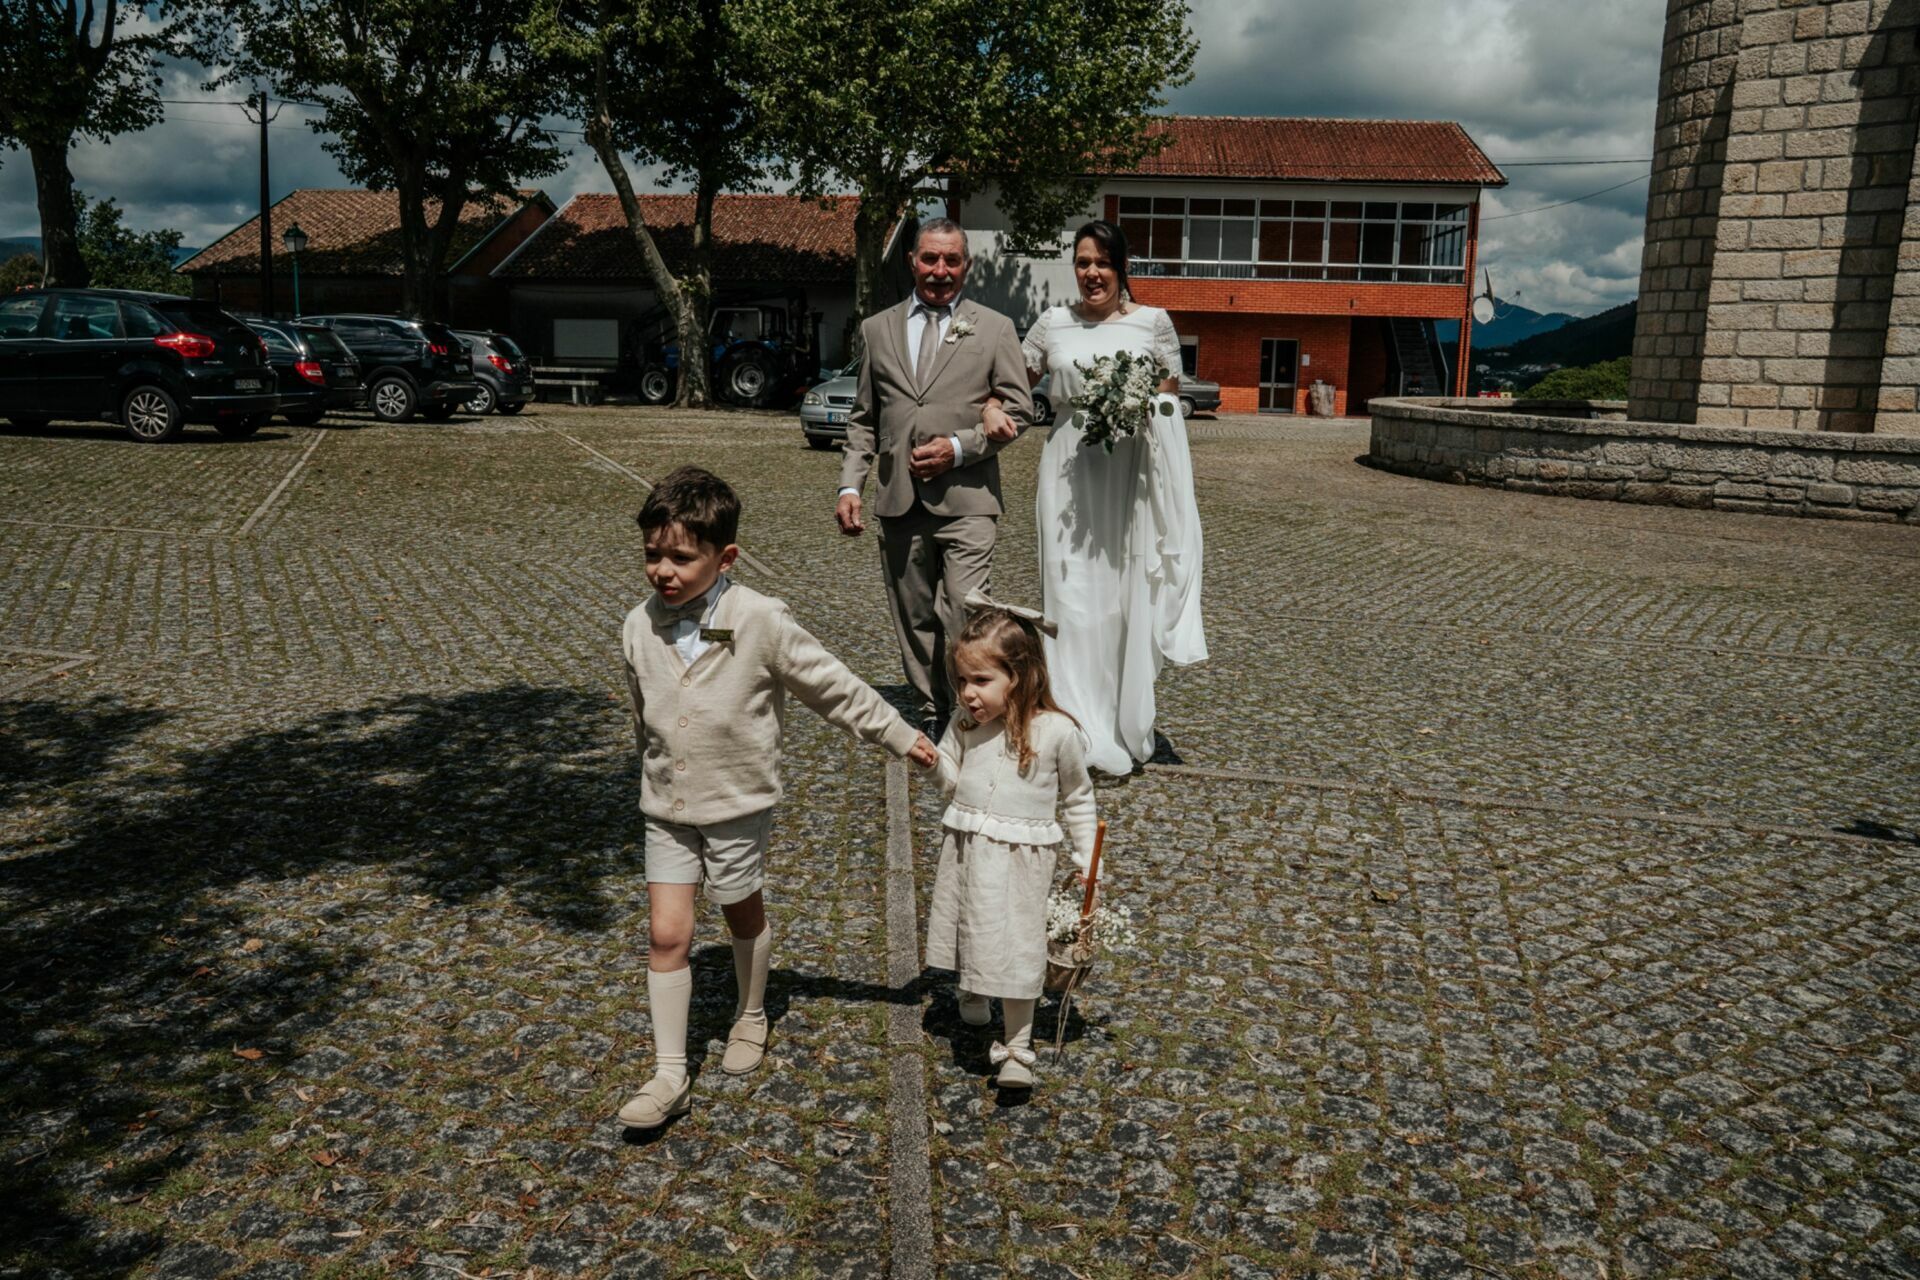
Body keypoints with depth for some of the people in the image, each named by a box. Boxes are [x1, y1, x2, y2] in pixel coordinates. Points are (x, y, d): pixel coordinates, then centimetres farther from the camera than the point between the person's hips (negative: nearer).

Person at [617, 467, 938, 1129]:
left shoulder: (760, 621, -20)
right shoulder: (640, 628, -6)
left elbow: (832, 686, -11)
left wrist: (900, 735, -7)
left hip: (737, 802, -3)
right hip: (666, 806, 3)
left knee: (743, 914, 17)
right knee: (666, 933, 0)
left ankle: (751, 1018, 44)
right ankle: (669, 1075, 11)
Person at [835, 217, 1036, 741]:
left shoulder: (994, 329, 6)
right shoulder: (878, 329, 13)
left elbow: (1018, 410, 3)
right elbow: (863, 419, 15)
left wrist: (959, 447, -10)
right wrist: (850, 485, 4)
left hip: (967, 500, -3)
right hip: (899, 501, 3)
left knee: (966, 618, -12)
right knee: (915, 619, 9)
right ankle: (931, 713, 23)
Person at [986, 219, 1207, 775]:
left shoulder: (1153, 322, 5)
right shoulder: (1053, 323, 9)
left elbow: (1172, 399, 8)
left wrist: (1144, 410, -12)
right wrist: (992, 408, -4)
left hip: (1131, 473, -1)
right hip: (1069, 472, 1)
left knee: (1127, 598, 2)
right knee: (1073, 598, 0)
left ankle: (1124, 731, 15)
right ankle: (1081, 734, 8)